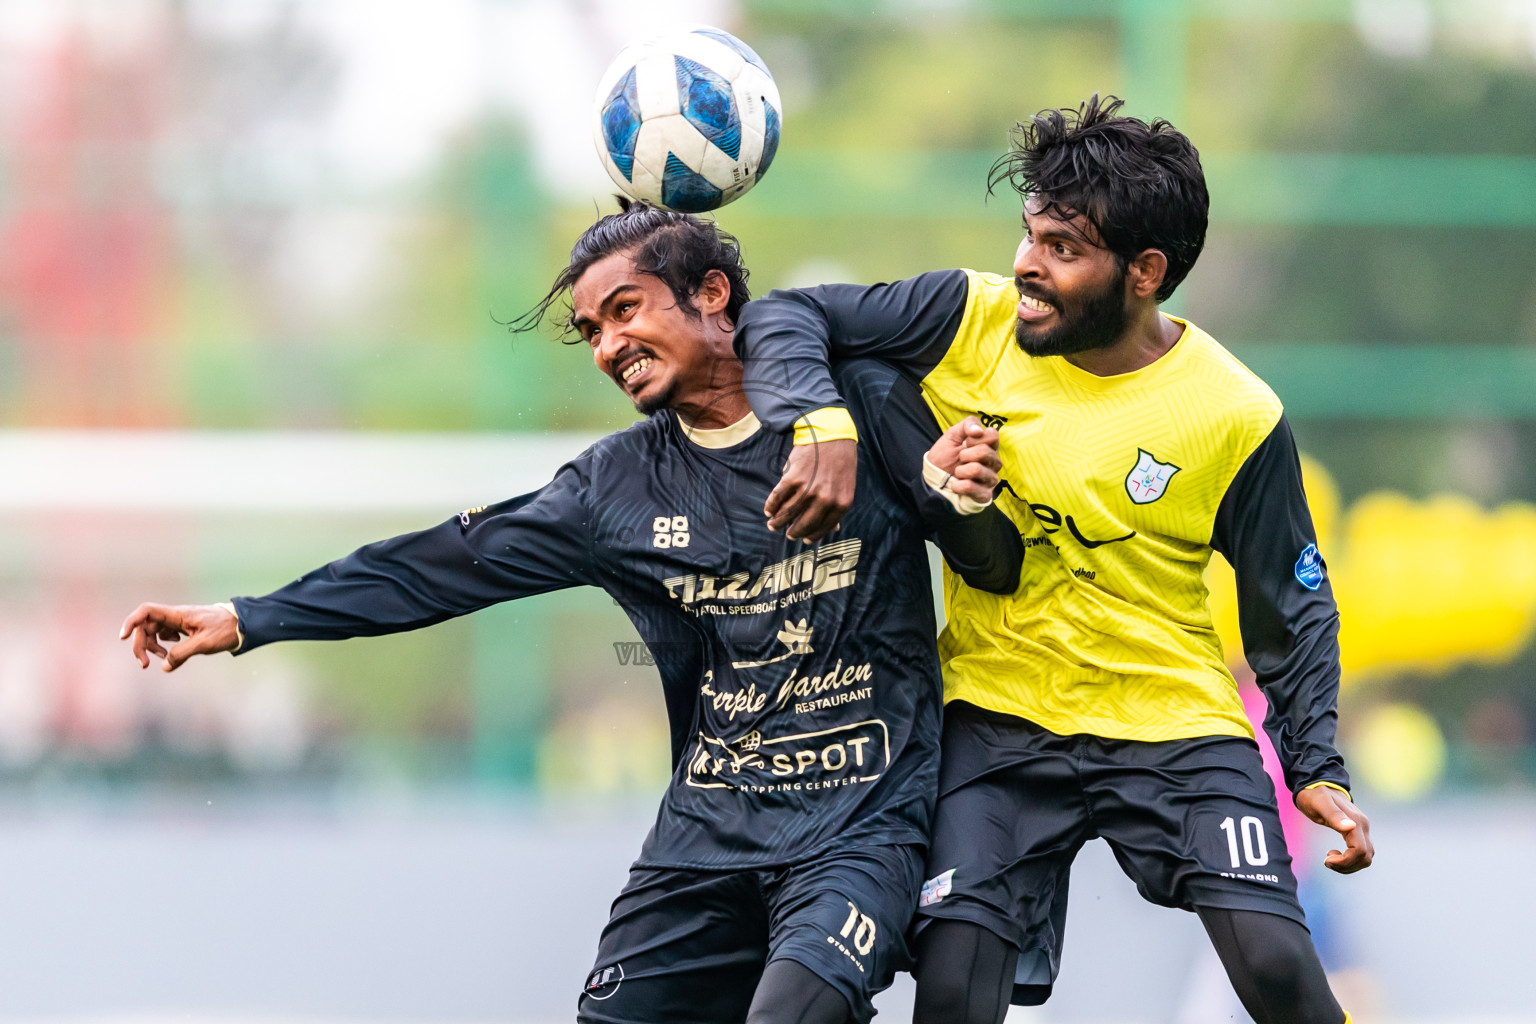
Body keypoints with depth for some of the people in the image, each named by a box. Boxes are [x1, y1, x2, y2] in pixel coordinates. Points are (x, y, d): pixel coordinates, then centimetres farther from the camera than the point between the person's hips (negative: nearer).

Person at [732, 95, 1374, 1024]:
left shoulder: (1238, 420, -10)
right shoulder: (975, 321, -6)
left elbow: (1291, 606, 2)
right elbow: (781, 321, -2)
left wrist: (1318, 768, -7)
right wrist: (821, 427, -21)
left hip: (1171, 721, -1)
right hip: (998, 719, 1)